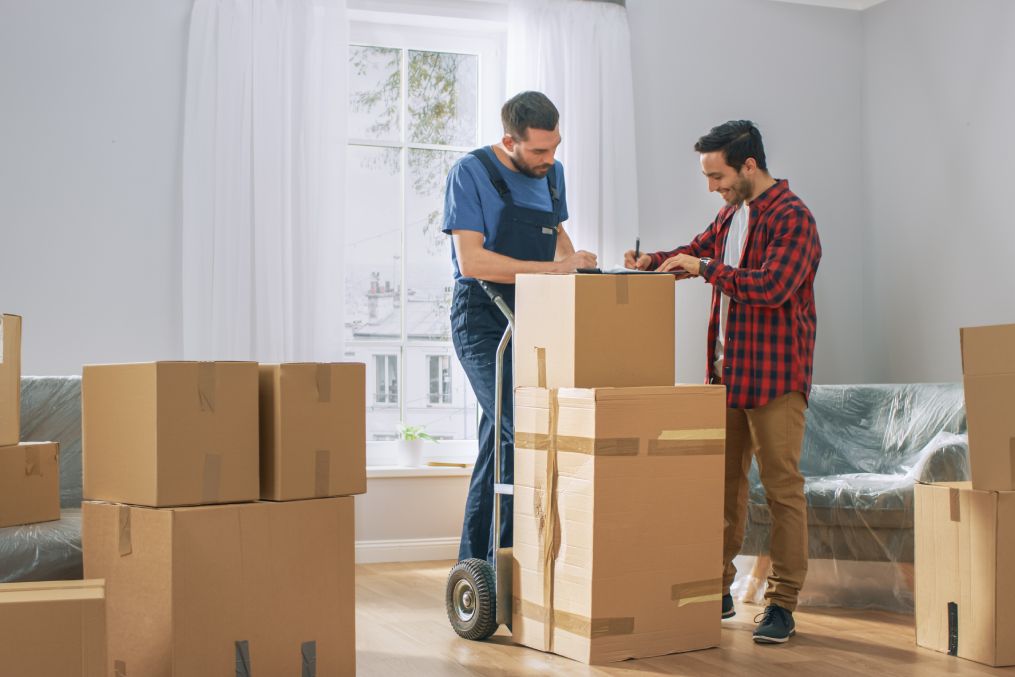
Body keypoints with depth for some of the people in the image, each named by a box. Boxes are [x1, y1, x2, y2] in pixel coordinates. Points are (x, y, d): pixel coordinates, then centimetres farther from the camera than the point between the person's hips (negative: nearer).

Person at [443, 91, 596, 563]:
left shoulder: (552, 173, 9)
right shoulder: (471, 173, -11)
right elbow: (471, 260, -20)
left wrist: (576, 264, 5)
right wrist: (556, 268, -22)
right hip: (482, 321, -7)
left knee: (500, 439, 11)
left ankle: (474, 564, 20)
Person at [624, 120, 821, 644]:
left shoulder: (791, 218, -12)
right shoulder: (732, 213, 15)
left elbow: (772, 286, -25)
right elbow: (698, 250, 28)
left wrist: (704, 268, -19)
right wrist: (654, 261, 7)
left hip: (775, 374, -8)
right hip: (726, 370, 8)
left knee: (782, 488, -2)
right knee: (723, 482, 12)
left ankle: (783, 604, 5)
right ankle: (717, 590, 22)